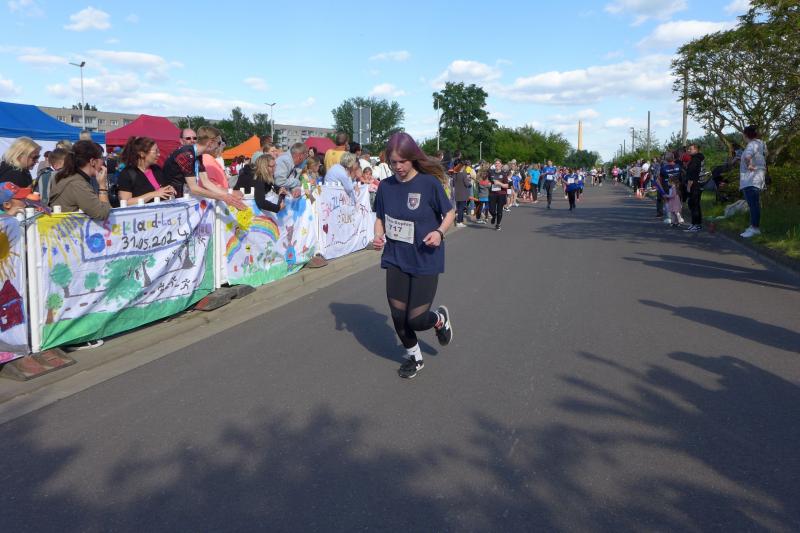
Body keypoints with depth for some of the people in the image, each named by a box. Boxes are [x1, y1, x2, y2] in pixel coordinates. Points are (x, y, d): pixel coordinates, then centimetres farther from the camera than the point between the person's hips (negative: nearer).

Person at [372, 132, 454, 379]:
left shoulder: (429, 182, -13)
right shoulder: (385, 186, -1)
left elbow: (450, 213, -2)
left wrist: (440, 231, -21)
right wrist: (378, 236, -9)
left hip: (425, 260, -4)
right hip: (396, 259, 4)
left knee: (416, 320, -4)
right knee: (398, 316, 6)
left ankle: (440, 319, 33)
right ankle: (414, 357, 34)